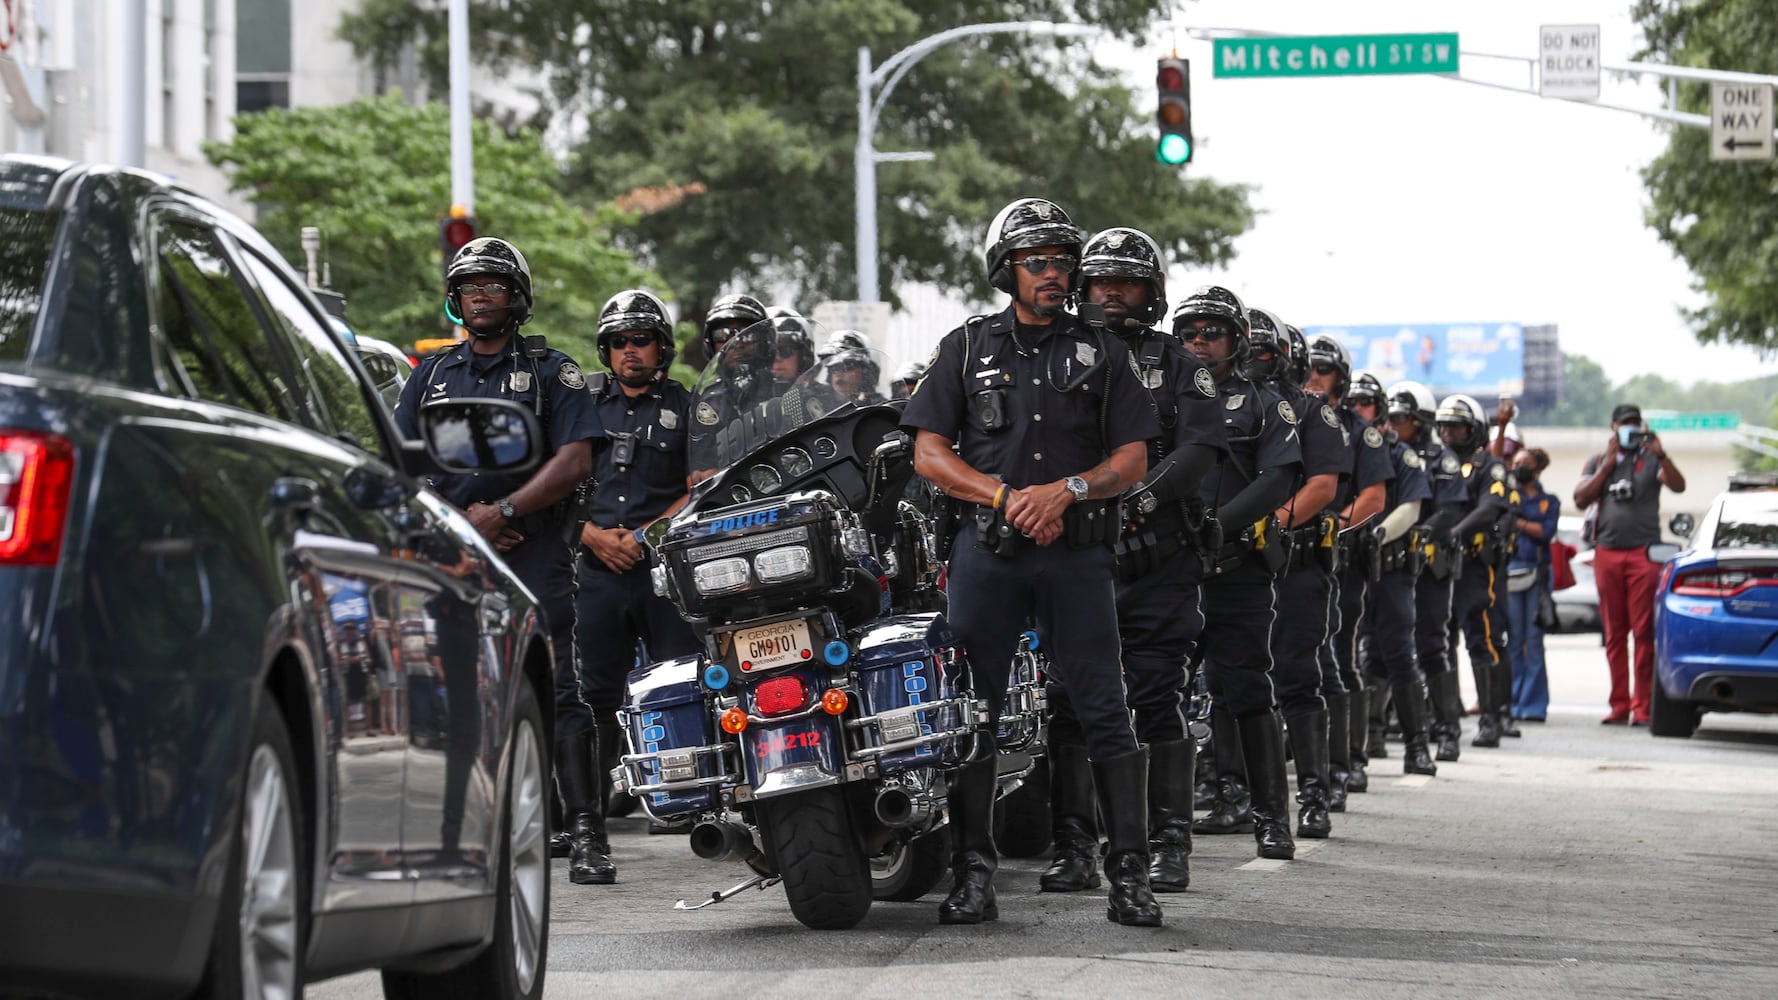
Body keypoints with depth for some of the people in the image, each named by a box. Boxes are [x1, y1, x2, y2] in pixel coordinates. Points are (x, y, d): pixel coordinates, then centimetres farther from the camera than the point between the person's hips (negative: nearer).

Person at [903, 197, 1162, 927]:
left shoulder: (1102, 352, 11)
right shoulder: (967, 348, 9)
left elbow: (1133, 459, 6)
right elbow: (929, 455, 4)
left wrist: (1066, 490, -12)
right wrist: (1006, 498, -10)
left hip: (1076, 550, 0)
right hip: (987, 549, 0)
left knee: (1104, 711, -4)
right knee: (970, 709, -2)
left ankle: (1130, 874, -4)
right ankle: (972, 873, 3)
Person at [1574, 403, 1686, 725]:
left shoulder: (1651, 460, 9)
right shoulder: (1597, 462, 17)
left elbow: (1678, 486, -8)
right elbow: (1581, 500, 3)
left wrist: (1661, 456, -22)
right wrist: (1607, 466, -4)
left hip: (1644, 553, -3)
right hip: (1607, 552, 3)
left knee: (1644, 631, -8)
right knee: (1614, 633, 3)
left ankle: (1642, 706, -10)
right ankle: (1619, 706, 6)